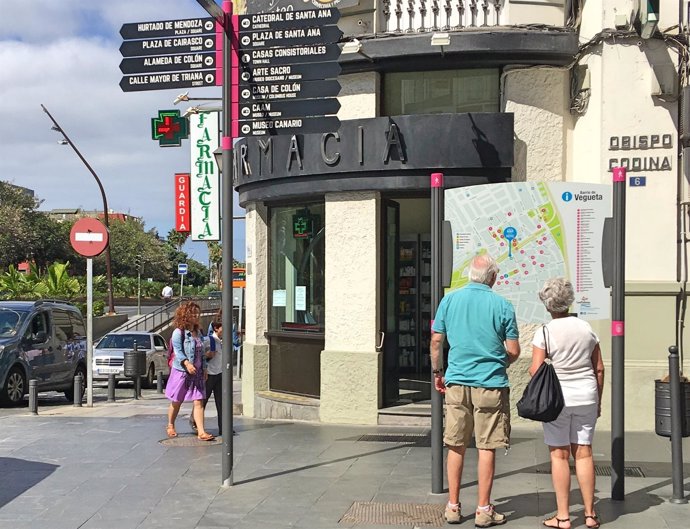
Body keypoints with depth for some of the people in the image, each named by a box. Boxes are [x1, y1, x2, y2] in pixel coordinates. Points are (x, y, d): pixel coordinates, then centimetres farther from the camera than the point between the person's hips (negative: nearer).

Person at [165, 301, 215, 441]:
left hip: (197, 372, 5)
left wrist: (204, 368, 13)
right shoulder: (179, 332, -10)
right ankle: (170, 426, 31)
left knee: (199, 402, -4)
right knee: (176, 401, 8)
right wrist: (187, 363, -30)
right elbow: (178, 351, -16)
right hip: (181, 372, -5)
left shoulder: (198, 332, 12)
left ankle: (201, 432, -8)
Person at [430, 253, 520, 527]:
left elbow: (436, 341, 4)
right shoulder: (502, 306, -4)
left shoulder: (449, 300, 2)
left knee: (456, 446, 11)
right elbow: (513, 351, -2)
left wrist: (437, 372, 17)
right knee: (487, 448, 4)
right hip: (491, 385, -3)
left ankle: (453, 507, 16)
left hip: (456, 382, 3)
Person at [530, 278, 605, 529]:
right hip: (586, 396, 4)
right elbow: (599, 369, 6)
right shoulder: (587, 329, 3)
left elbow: (535, 370, -14)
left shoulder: (544, 333, -9)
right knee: (583, 452, 9)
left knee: (559, 454, 3)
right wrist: (598, 400, 15)